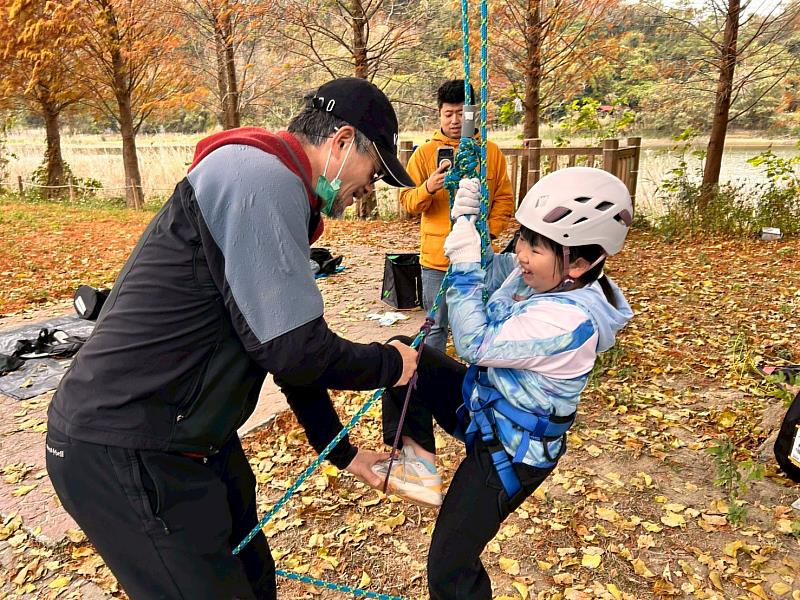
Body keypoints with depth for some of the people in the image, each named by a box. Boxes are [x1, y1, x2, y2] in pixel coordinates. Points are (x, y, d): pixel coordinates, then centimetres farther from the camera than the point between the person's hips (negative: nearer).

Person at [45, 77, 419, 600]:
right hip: (126, 453, -10)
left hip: (188, 436, 10)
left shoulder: (274, 190, 14)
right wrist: (389, 364, -5)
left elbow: (287, 346, 17)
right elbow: (293, 350, -24)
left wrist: (342, 451, 19)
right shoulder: (261, 177, -20)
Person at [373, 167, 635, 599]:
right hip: (483, 401, 9)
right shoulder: (541, 274, -7)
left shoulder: (570, 319, -32)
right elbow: (485, 278, 11)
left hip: (509, 450, -8)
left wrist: (464, 263, -28)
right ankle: (418, 466, 2)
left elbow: (476, 344, -30)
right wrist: (467, 222, -5)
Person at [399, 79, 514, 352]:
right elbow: (408, 201, -1)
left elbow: (504, 199, 9)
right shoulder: (424, 152, 2)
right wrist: (428, 188, -21)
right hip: (437, 258, -1)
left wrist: (489, 231, -5)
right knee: (436, 326, 8)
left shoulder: (492, 152, 6)